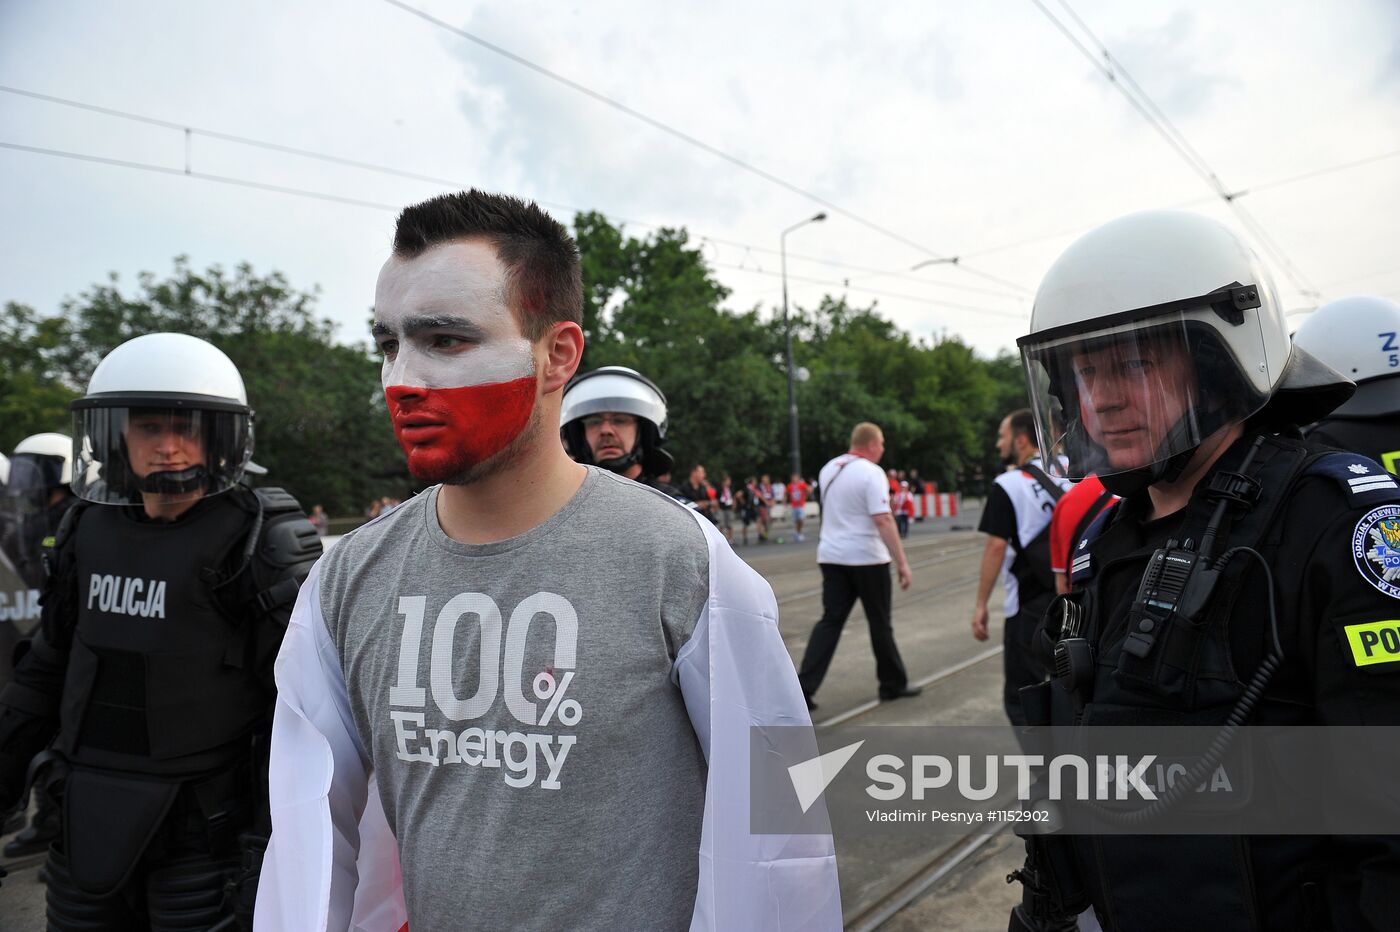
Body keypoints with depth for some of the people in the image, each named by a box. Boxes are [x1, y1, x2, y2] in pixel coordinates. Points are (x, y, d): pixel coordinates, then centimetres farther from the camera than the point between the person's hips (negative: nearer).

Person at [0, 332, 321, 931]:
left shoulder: (258, 543, -15)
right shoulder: (90, 529, 4)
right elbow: (51, 662, 16)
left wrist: (271, 849, -16)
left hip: (203, 826, -5)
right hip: (89, 814, 6)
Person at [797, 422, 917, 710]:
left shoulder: (828, 469, 9)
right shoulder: (871, 473, -14)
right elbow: (883, 520, -21)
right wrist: (902, 563, -21)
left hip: (831, 556, 6)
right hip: (866, 557, -6)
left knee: (831, 620, 4)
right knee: (880, 623, 10)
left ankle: (804, 687, -6)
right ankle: (893, 684, 25)